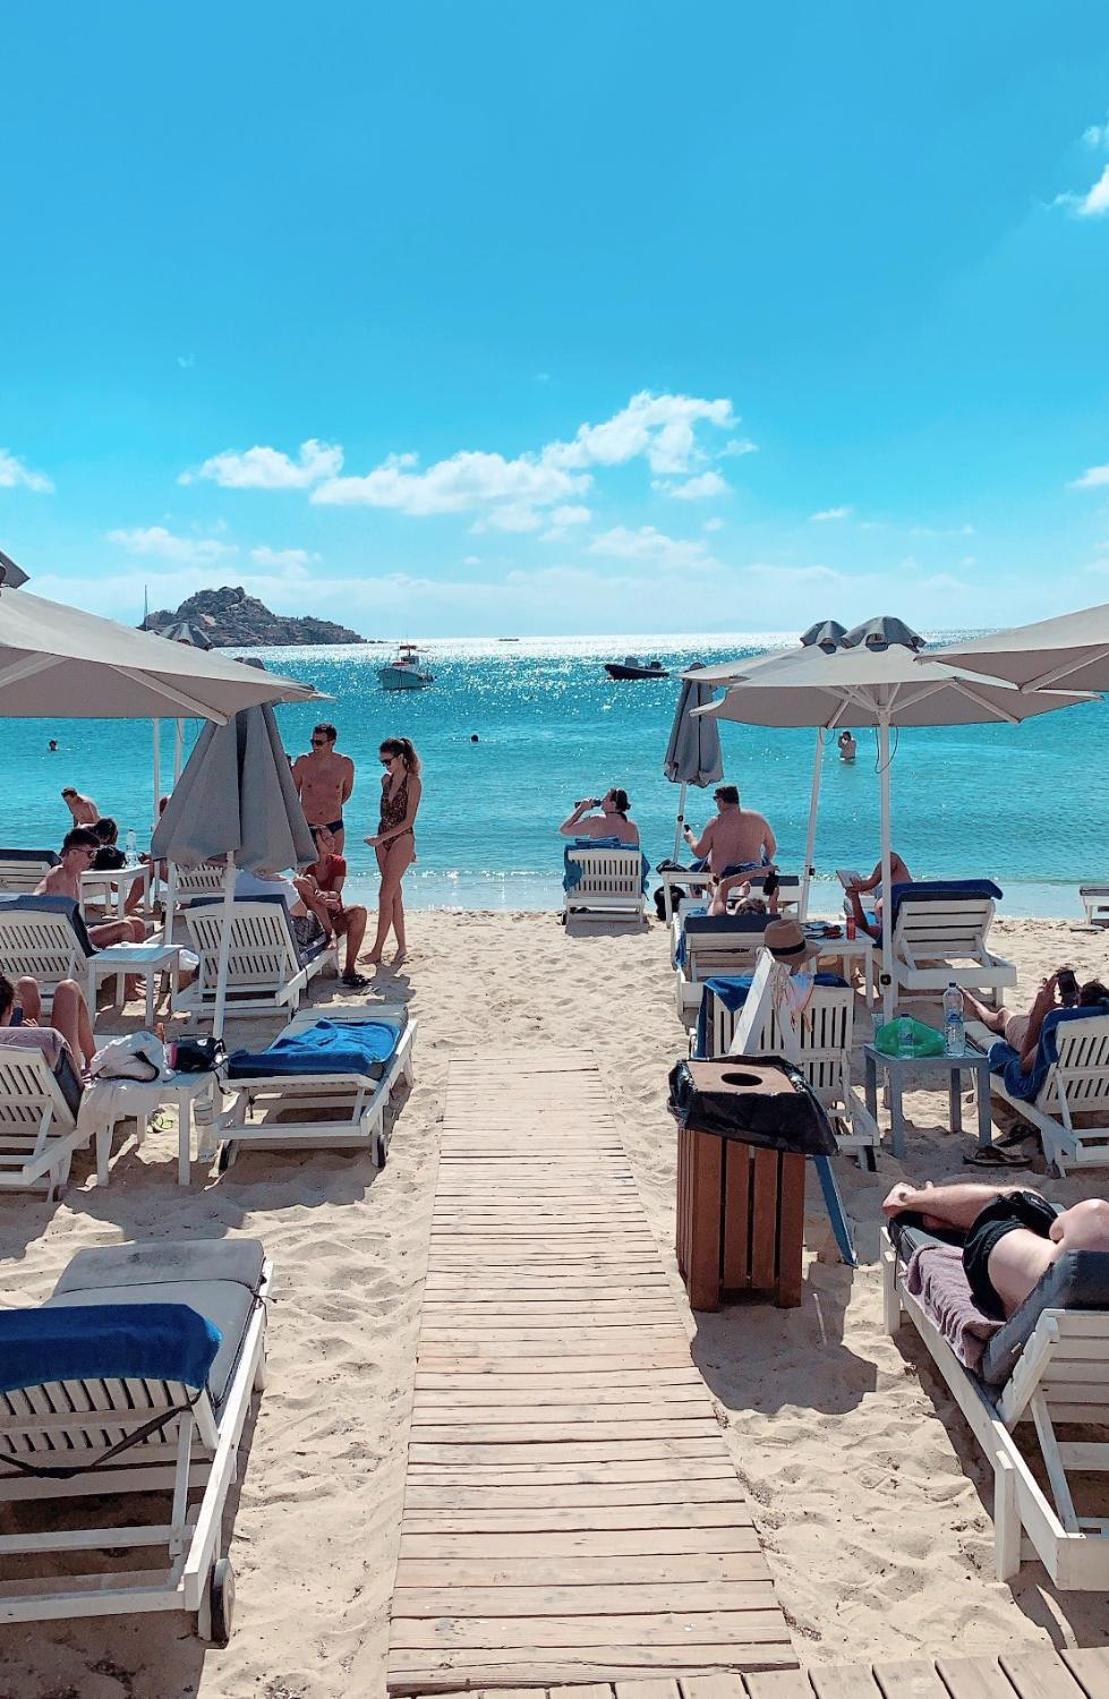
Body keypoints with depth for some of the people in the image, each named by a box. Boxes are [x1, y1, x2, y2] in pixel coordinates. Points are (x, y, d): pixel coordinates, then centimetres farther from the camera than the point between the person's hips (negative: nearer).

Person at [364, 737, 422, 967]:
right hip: (384, 839, 7)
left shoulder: (413, 782, -11)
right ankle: (401, 946, 15)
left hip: (401, 839, -7)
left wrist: (380, 838, -19)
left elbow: (408, 820, -15)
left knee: (386, 895, -9)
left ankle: (377, 951, -7)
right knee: (394, 894, 9)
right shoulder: (386, 779, 9)